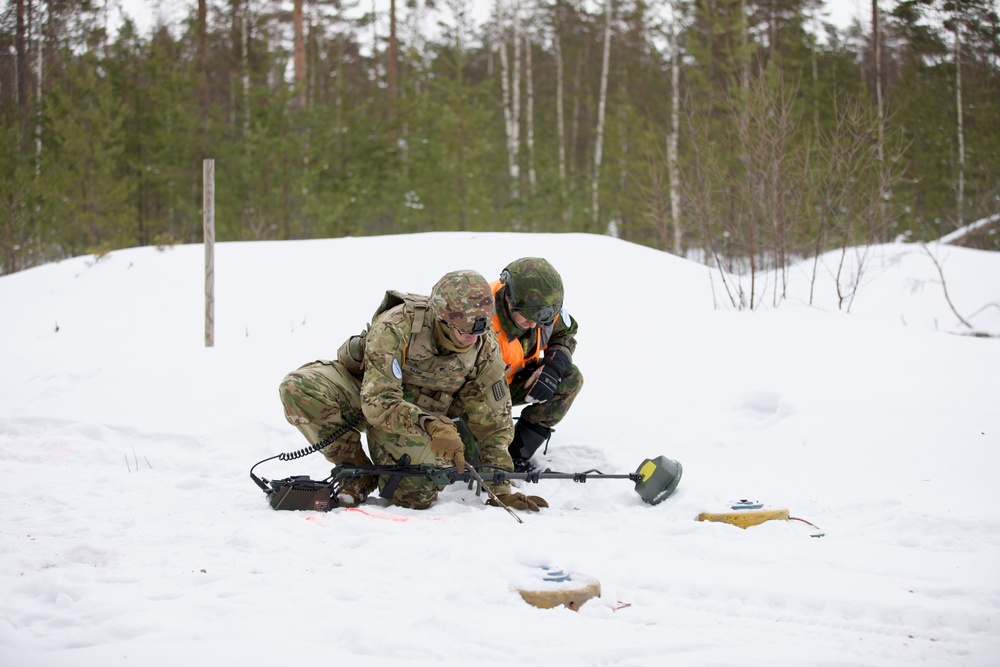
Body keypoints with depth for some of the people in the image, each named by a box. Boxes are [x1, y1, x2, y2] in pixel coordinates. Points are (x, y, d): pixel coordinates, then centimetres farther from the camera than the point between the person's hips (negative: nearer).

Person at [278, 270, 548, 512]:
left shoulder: (486, 349, -19)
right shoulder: (396, 326, -33)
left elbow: (494, 425, -10)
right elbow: (378, 402, -39)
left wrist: (502, 492, -16)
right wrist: (432, 426, -54)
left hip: (422, 409, 3)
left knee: (417, 497, -22)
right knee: (298, 388, -34)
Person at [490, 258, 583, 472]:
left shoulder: (545, 307, -18)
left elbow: (565, 335, 3)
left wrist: (553, 368, -17)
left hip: (515, 378, 6)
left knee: (571, 378, -14)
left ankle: (517, 454, -11)